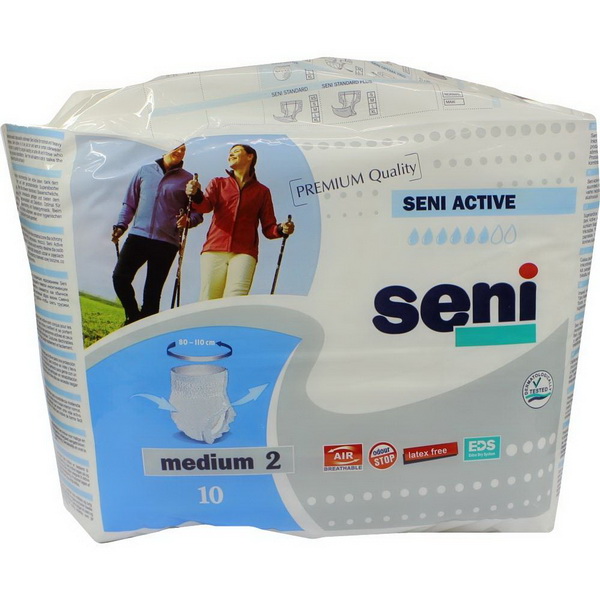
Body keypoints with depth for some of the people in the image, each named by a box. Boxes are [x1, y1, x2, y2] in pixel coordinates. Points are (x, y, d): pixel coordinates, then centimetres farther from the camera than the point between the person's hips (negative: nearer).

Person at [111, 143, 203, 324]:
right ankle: (134, 315, 14)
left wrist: (188, 220, -15)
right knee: (120, 277, -9)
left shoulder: (188, 180, 6)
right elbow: (130, 202, 15)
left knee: (153, 289, 2)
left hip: (166, 242, -2)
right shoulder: (145, 171, 12)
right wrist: (121, 225, 3)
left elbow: (198, 212, 6)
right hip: (138, 236, 2)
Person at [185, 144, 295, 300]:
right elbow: (205, 206, 0)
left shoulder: (262, 191, 16)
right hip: (214, 250, 1)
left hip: (244, 253, -1)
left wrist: (281, 229, -10)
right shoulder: (218, 183, 19)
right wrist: (196, 195, -23)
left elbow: (268, 228, 13)